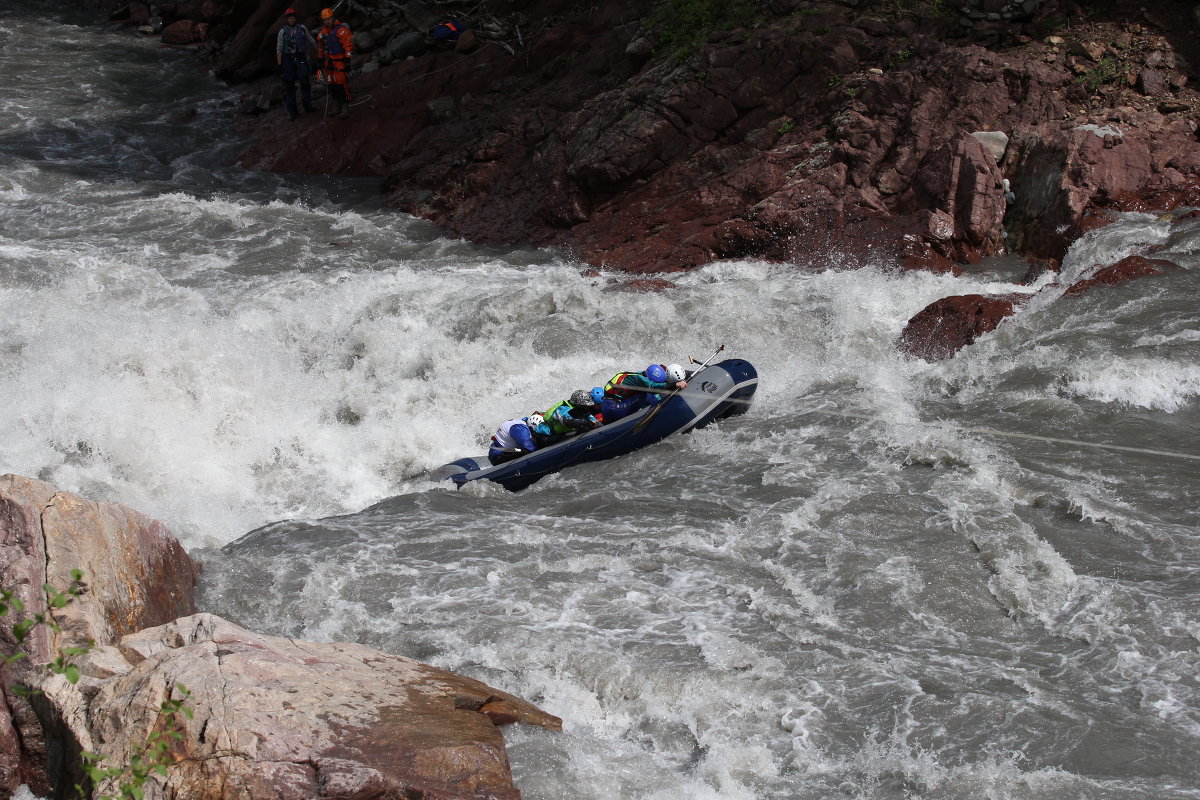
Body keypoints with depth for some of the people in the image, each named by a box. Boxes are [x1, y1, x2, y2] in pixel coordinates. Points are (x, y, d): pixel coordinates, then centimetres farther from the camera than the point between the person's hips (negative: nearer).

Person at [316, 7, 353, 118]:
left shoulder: (341, 30, -12)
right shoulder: (323, 32, 11)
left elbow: (348, 46, -15)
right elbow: (320, 47, 23)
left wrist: (348, 61, -19)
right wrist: (321, 60, 23)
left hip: (339, 61, -7)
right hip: (328, 62, 7)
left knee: (341, 84, -10)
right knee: (331, 84, 9)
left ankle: (345, 108, -3)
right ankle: (336, 107, 20)